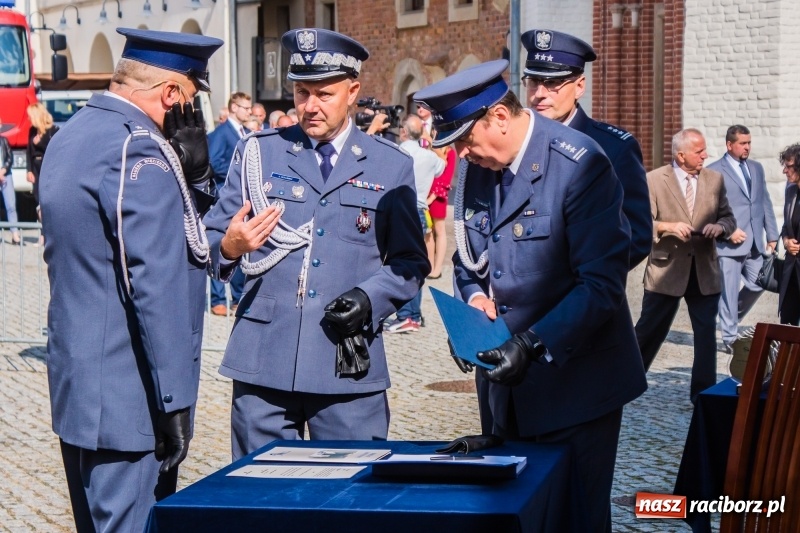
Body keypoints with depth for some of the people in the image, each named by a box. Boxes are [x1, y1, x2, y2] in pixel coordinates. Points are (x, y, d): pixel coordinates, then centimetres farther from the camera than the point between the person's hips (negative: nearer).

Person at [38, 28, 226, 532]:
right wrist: (175, 400, -18)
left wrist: (191, 172, 0)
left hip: (77, 387, 10)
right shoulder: (139, 150, -17)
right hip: (128, 397, -10)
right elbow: (156, 285, -22)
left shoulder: (69, 138, 13)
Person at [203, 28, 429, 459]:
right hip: (262, 362, 1)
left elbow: (410, 261, 8)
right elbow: (212, 238, 5)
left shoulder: (391, 167, 8)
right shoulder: (257, 153, 9)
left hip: (349, 365, 0)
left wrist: (369, 299, -11)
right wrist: (229, 246, -18)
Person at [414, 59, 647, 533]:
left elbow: (602, 283, -22)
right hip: (505, 384, 7)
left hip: (573, 383, -6)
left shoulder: (579, 165, -18)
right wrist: (473, 298, -5)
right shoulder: (475, 167, 4)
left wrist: (535, 344, -29)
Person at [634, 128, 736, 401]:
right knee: (649, 331, 6)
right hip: (666, 269, -3)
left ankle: (704, 392, 14)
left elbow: (728, 218, 10)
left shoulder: (715, 179, 5)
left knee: (706, 334, 5)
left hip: (705, 270, 3)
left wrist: (720, 227, -12)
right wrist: (669, 227, -22)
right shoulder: (654, 179, -6)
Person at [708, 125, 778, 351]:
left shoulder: (756, 168, 15)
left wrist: (772, 234, 10)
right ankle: (730, 338, 5)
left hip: (754, 243, 6)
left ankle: (730, 320, 31)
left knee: (757, 285, 8)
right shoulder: (714, 171, -4)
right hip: (729, 243, -6)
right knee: (729, 292, -3)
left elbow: (765, 202, 16)